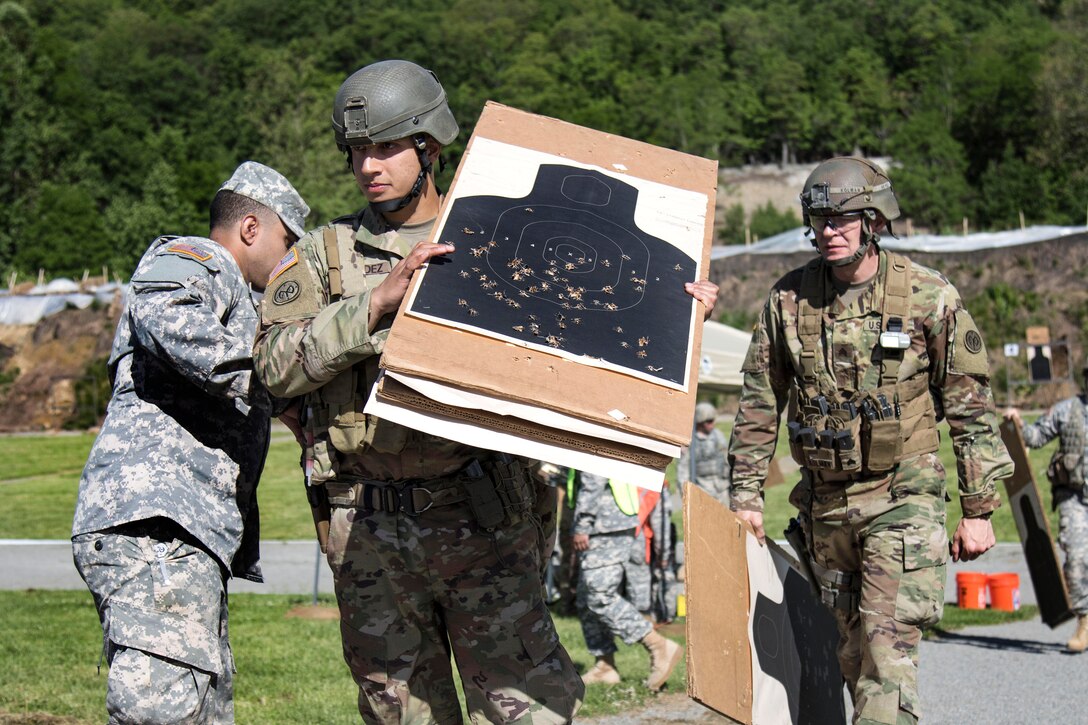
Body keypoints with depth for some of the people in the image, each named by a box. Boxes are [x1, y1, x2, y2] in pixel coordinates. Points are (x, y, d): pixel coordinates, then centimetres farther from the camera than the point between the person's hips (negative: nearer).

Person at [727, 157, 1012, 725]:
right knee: (851, 648, 12)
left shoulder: (929, 296, -6)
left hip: (902, 496, -4)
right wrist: (746, 495, 7)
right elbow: (759, 402, 9)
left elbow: (971, 408, -2)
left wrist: (979, 509, -3)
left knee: (889, 643, -13)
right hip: (825, 502, 4)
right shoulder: (789, 299, 2)